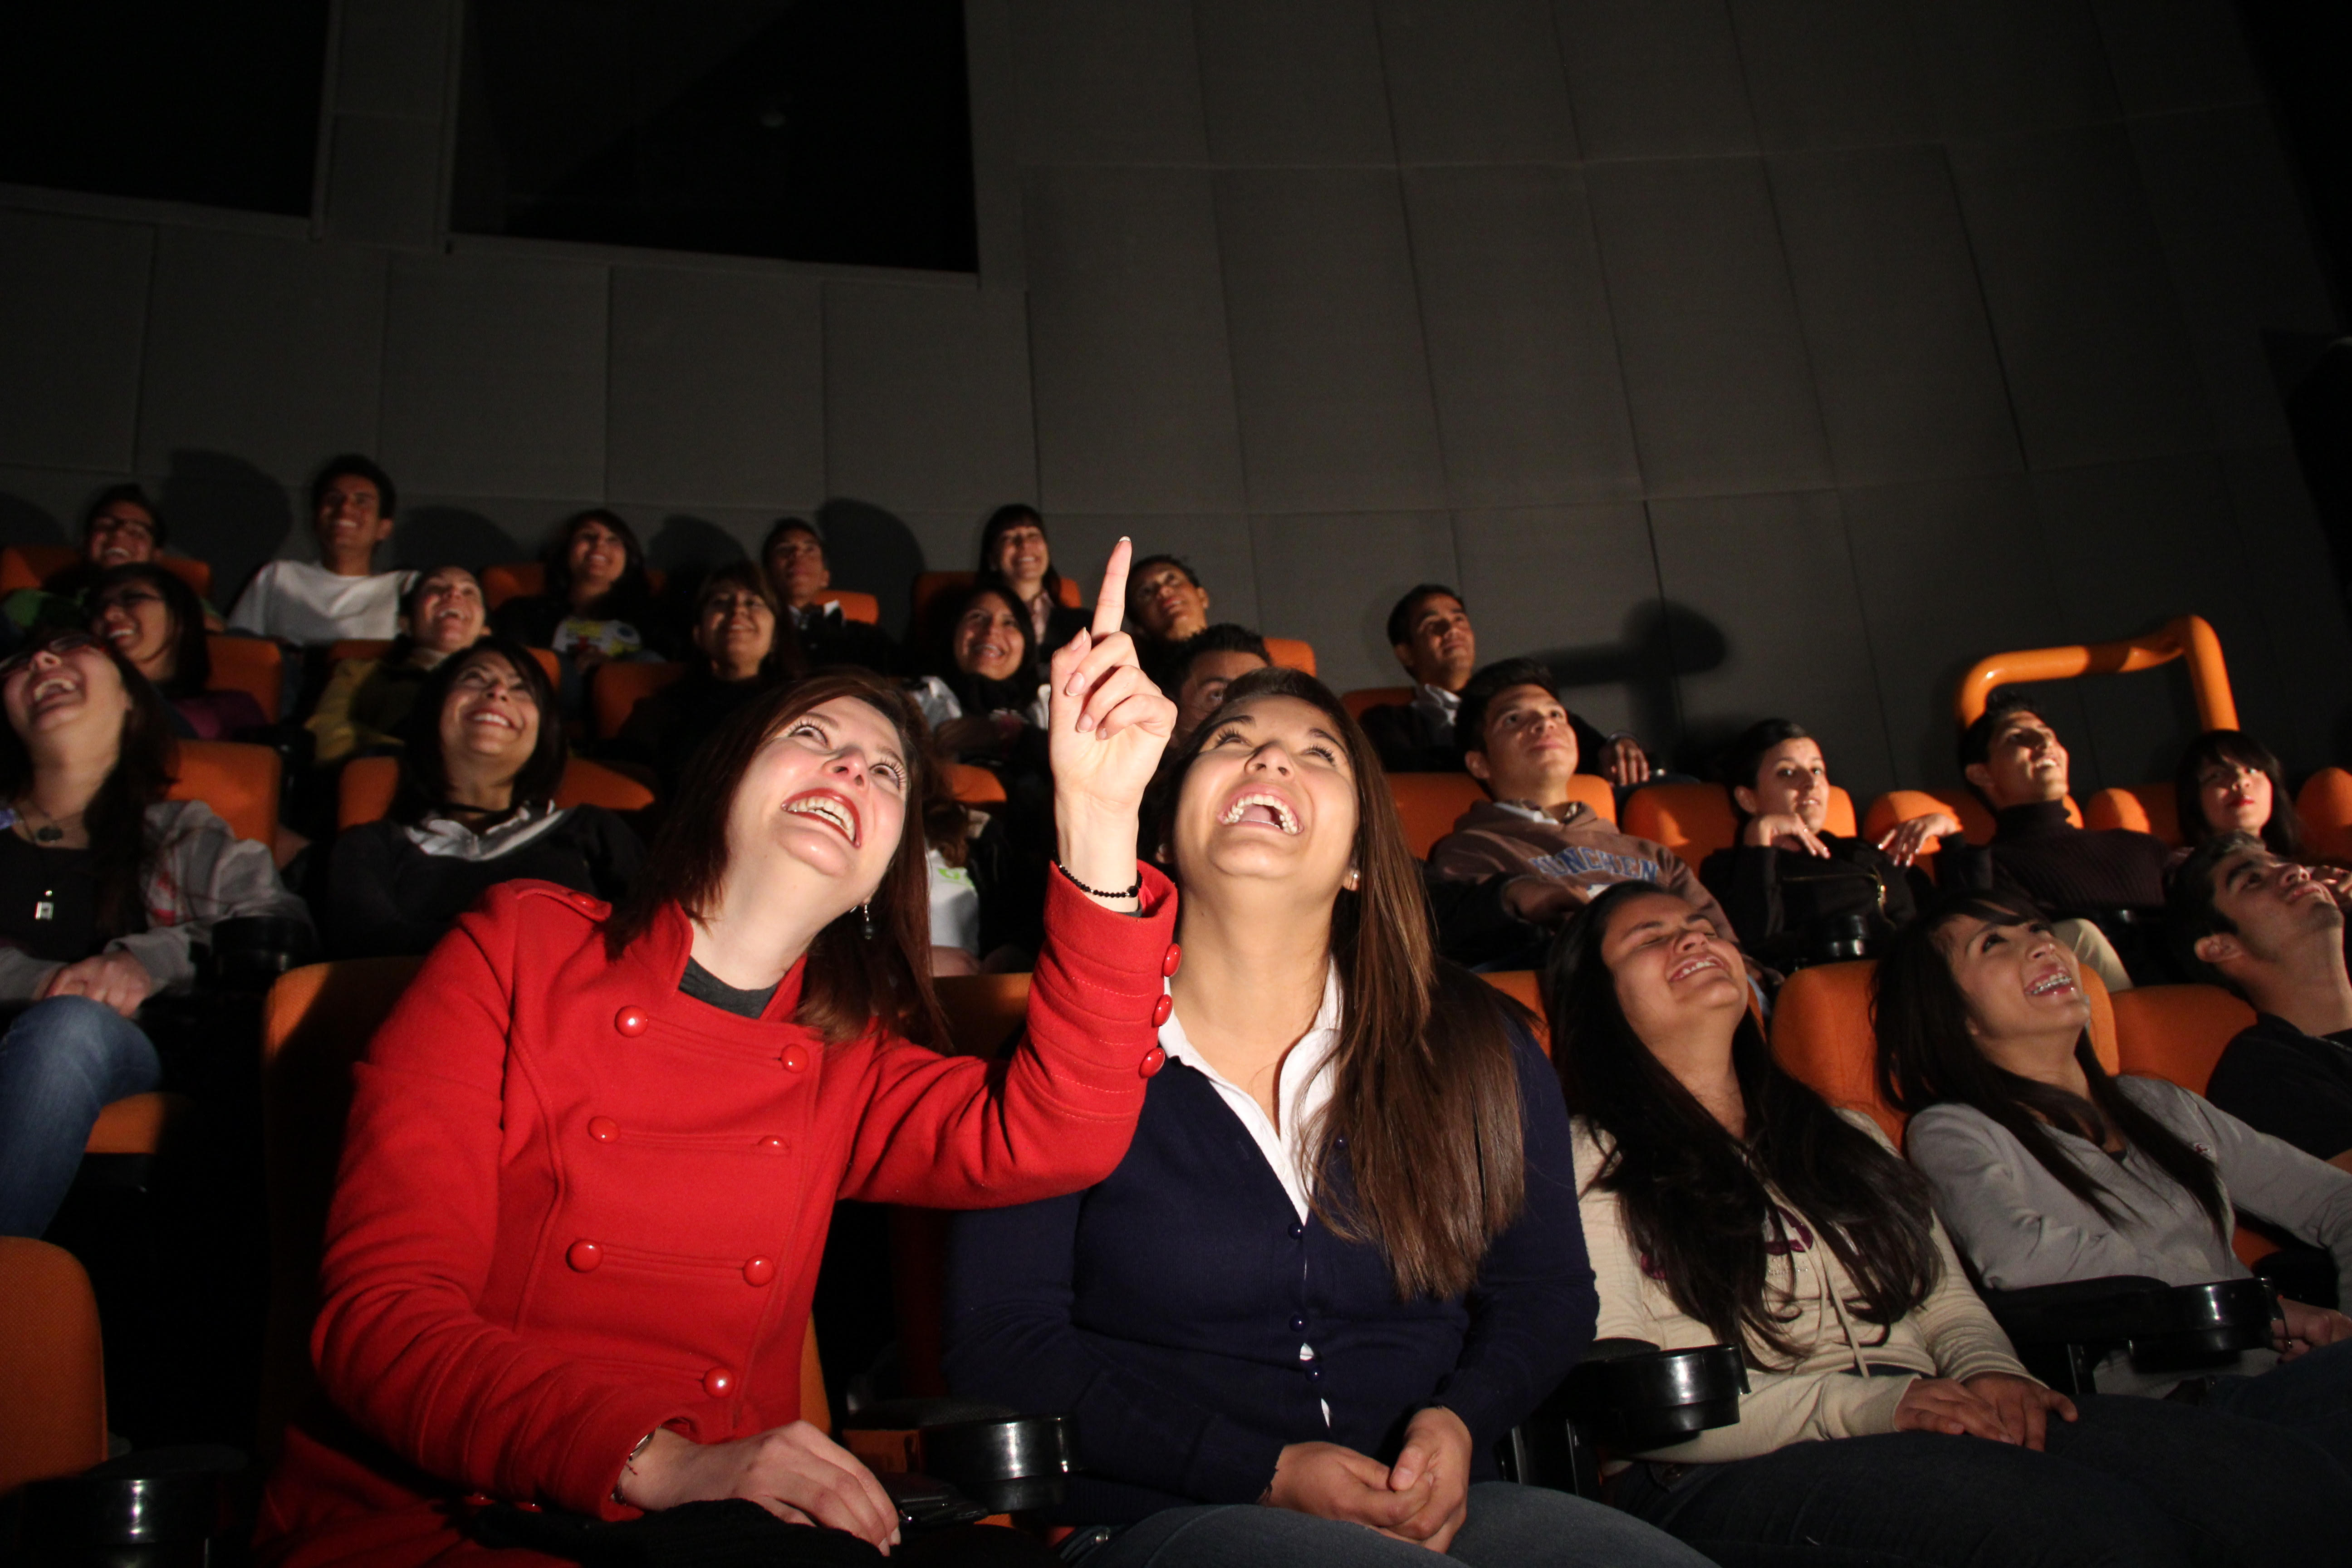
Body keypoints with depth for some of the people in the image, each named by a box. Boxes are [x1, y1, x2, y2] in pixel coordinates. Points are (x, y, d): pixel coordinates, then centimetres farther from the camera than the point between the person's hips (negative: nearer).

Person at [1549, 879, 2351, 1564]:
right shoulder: (1593, 1164, 5)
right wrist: (1859, 1406, -16)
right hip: (1730, 1481, -7)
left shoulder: (1847, 1136, 27)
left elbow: (1946, 1297, 24)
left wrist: (1989, 1373, -2)